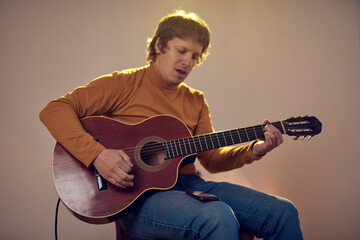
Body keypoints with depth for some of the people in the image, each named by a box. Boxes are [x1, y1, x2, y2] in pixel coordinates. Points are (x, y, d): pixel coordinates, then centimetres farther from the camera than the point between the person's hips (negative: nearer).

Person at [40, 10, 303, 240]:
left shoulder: (195, 101, 17)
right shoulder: (124, 84, 0)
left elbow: (212, 158, 13)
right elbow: (54, 110, -8)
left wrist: (254, 150, -4)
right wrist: (96, 155, -22)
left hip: (188, 183, 6)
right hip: (137, 194, -6)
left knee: (283, 213, -9)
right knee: (219, 218, -35)